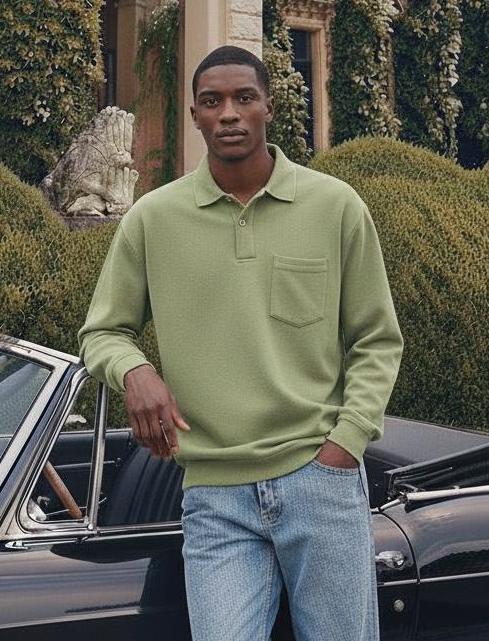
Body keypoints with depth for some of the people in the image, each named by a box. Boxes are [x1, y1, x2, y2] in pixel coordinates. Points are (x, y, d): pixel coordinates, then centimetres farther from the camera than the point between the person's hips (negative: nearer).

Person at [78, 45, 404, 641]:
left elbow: (377, 341, 8)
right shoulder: (151, 218, 4)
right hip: (215, 495, 0)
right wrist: (134, 371, -11)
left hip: (321, 477, 0)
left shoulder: (336, 206, 3)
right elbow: (102, 333, 12)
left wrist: (346, 441, -4)